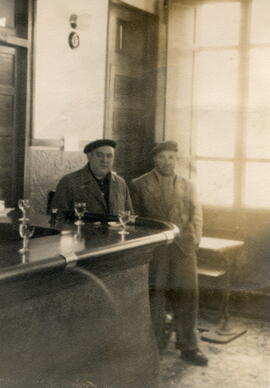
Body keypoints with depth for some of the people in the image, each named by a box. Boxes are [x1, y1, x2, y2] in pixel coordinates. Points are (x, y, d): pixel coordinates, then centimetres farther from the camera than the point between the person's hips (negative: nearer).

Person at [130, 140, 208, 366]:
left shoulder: (187, 187, 14)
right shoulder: (139, 185, 7)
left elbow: (196, 215, 10)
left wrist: (193, 240, -5)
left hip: (183, 251, 2)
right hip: (152, 252, -2)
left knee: (187, 298, 5)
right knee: (154, 299, 4)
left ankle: (189, 347, 18)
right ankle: (154, 347, 17)